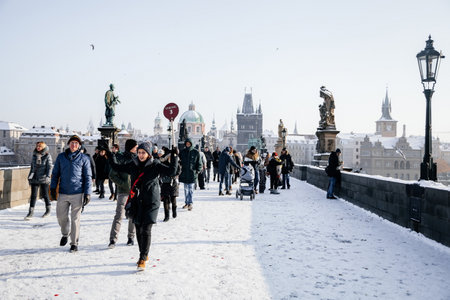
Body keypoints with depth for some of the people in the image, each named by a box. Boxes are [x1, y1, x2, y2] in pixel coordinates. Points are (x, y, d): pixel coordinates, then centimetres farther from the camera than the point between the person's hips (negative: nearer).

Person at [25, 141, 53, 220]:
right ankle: (31, 212, 3)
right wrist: (30, 176, 18)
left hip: (43, 179, -3)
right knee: (33, 195, -1)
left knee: (44, 195, 6)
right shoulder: (34, 155, 10)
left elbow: (50, 166, -8)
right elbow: (32, 166, 18)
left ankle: (48, 210, 24)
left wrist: (48, 176, -19)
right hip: (34, 178, 4)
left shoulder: (47, 155, -4)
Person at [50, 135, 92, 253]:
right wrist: (53, 188, 4)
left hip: (77, 193, -3)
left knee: (75, 218, 2)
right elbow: (55, 173, 14)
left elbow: (88, 177, 0)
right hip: (63, 193, 3)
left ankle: (74, 243, 14)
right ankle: (65, 234, 38)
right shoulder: (61, 157, 8)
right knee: (61, 216, 9)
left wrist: (87, 193, -5)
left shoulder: (84, 158, 1)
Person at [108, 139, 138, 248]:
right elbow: (112, 175, -4)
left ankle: (131, 237, 21)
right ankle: (113, 240, -7)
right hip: (123, 191, -4)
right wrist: (123, 184, -13)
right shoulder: (120, 158, -3)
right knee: (119, 215, -10)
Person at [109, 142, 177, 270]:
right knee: (138, 229, 11)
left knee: (146, 230, -9)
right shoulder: (133, 165, 7)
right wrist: (111, 156, 10)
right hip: (136, 201, 5)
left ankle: (143, 259, -2)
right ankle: (144, 255, 29)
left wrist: (174, 157, -26)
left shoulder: (155, 165, -6)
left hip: (151, 202, -5)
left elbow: (171, 171, -18)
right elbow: (117, 167, 18)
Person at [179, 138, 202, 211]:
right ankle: (186, 203, 19)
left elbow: (199, 163, 3)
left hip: (192, 173, -4)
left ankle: (190, 203, -10)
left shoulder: (195, 152, -1)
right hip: (184, 173, 4)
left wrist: (197, 171, -4)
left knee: (190, 189, -10)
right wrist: (180, 169, 2)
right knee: (186, 189, 11)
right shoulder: (182, 152, 6)